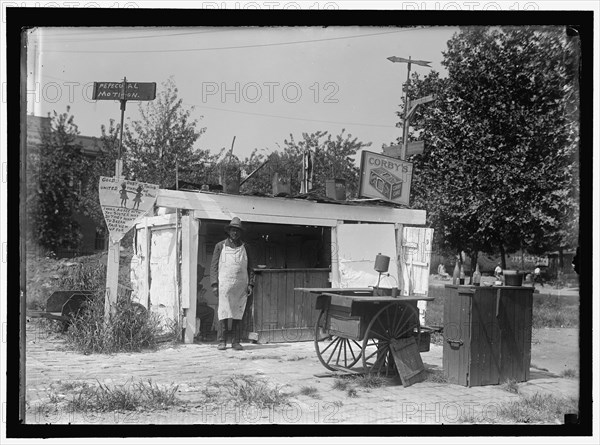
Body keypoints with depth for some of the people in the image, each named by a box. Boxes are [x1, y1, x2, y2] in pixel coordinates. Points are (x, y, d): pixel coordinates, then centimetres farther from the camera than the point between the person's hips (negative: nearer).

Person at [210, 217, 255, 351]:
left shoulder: (244, 247, 13)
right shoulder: (220, 246, 9)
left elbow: (250, 267, 14)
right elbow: (214, 266, 6)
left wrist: (250, 284, 3)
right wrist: (214, 284, -3)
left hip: (241, 286, 2)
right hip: (225, 285, -2)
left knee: (238, 314, 1)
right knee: (223, 313, -6)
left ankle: (236, 342, 5)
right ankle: (221, 342, -2)